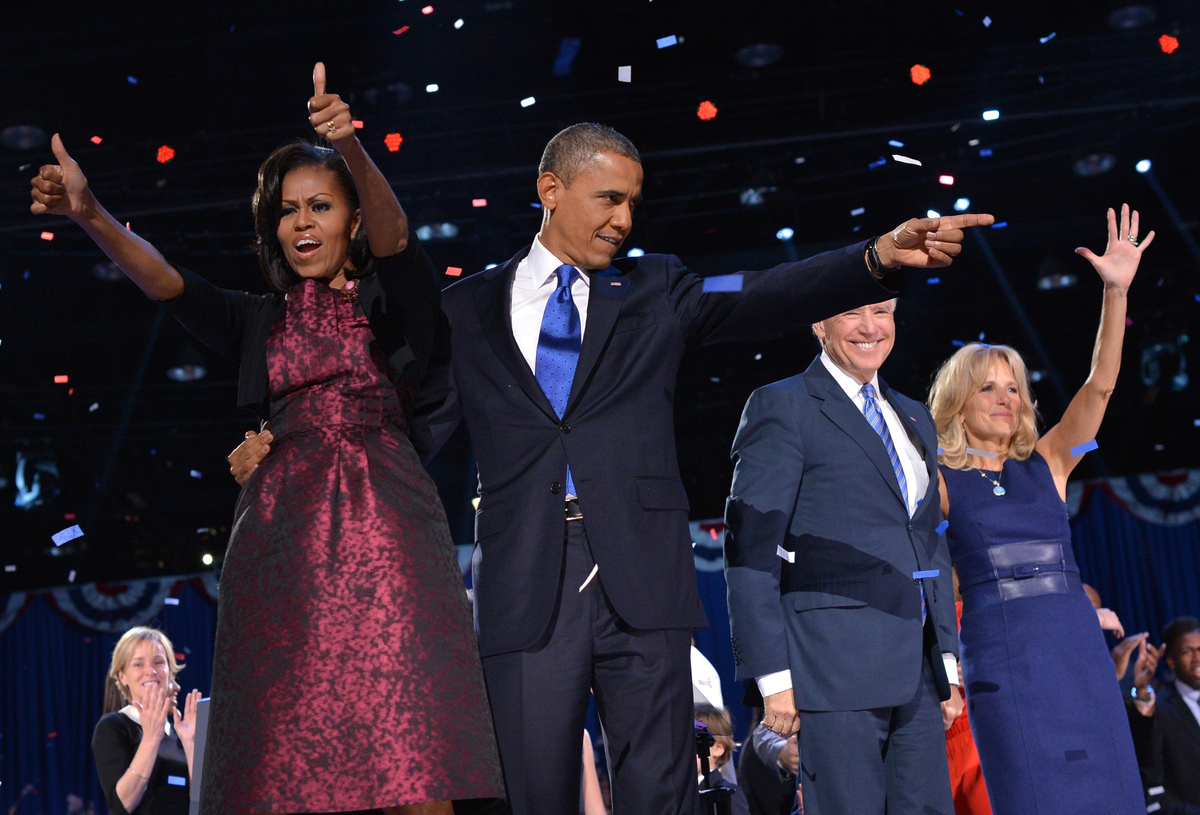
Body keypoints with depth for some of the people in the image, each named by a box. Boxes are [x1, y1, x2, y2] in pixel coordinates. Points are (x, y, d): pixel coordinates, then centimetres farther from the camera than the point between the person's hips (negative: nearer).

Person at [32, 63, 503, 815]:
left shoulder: (391, 301, 13)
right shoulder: (261, 321, 22)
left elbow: (393, 235, -8)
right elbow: (165, 282, 5)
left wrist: (351, 148, -29)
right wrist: (89, 215, -14)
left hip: (382, 525, -3)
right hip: (283, 524, 3)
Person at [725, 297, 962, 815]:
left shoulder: (915, 419, 20)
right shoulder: (782, 408, -2)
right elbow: (750, 548, -8)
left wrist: (948, 659, 16)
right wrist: (773, 675, -14)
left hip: (918, 672, 7)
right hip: (836, 665, -7)